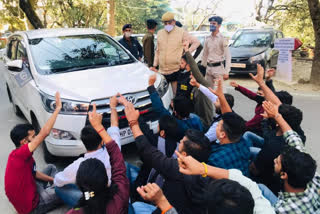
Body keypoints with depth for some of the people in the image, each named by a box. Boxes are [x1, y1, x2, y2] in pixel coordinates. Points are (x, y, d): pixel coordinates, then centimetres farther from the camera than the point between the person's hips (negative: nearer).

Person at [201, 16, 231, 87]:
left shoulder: (222, 39, -8)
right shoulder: (208, 39, 9)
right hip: (209, 67, 6)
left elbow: (228, 56, -12)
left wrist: (226, 72, -19)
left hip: (218, 68, -6)